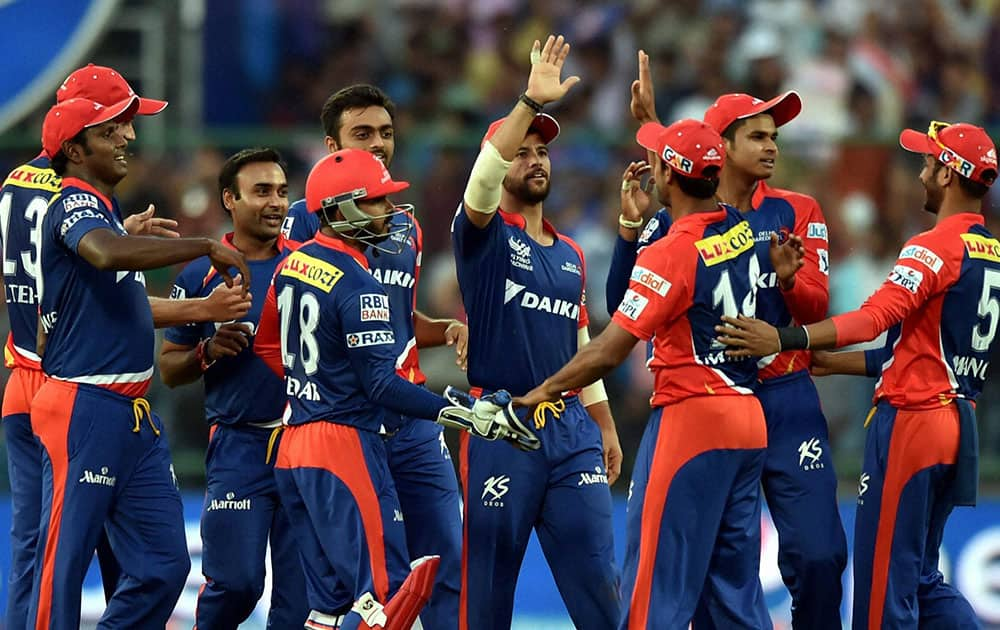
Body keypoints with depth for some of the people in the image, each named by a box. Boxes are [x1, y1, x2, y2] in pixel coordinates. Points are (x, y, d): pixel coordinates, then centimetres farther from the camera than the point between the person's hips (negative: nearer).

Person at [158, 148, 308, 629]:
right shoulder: (202, 274, 3)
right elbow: (169, 369, 7)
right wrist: (209, 351, -11)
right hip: (238, 445, -2)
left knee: (301, 586, 1)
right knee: (236, 580, -9)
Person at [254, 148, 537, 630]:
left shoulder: (291, 266, 10)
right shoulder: (358, 286, -15)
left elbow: (266, 345, 22)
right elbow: (382, 385, -18)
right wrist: (467, 413, -18)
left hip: (294, 447, 9)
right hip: (347, 445, -9)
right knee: (388, 589, -12)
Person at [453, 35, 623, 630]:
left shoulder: (570, 255, 18)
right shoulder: (485, 233, 0)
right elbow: (483, 177, -22)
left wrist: (606, 427, 19)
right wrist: (532, 102, -31)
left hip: (571, 428, 5)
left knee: (597, 573, 2)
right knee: (487, 580, -2)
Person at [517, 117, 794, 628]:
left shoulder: (671, 253, -14)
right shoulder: (741, 230, 6)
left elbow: (608, 352, -15)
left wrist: (542, 392, -3)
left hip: (690, 419, -8)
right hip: (748, 420, 8)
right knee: (736, 588, 11)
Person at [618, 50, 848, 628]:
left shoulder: (796, 212, 5)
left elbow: (816, 309, -3)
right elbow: (626, 306, -8)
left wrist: (789, 277, -25)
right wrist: (632, 224, -20)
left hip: (788, 401, 0)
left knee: (818, 555, -9)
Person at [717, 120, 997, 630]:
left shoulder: (936, 247, -13)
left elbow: (878, 316, -26)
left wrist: (784, 339, -32)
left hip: (911, 420, -9)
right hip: (959, 419, 9)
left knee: (884, 578, -4)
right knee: (921, 577, 16)